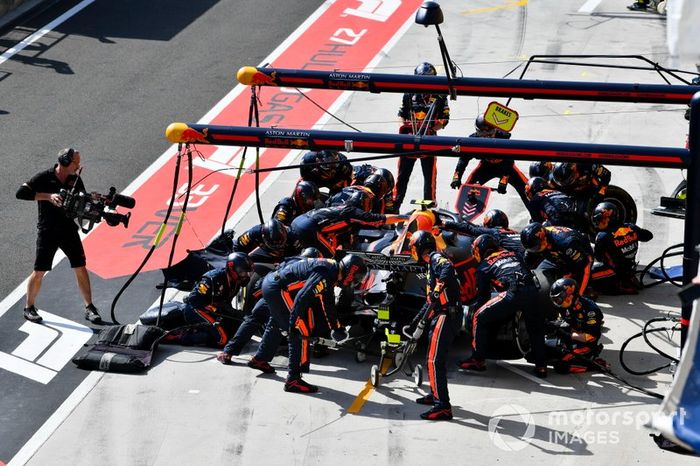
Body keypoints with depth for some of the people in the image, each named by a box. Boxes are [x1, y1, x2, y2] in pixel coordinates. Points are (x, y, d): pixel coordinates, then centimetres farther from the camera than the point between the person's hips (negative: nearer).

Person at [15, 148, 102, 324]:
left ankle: (89, 308, 9)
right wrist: (48, 196, -25)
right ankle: (29, 308, 18)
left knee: (80, 268, 1)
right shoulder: (44, 178, -12)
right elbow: (21, 193, -18)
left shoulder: (75, 180, 2)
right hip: (47, 231, -4)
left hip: (69, 229, 4)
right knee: (39, 271, 1)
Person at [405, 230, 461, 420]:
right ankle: (435, 395, 40)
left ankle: (443, 407, -20)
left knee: (435, 361, -15)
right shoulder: (431, 264, 27)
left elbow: (448, 269, -31)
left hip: (447, 316, -10)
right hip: (440, 317, 10)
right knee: (433, 359, 23)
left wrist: (439, 288, -37)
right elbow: (430, 302, 33)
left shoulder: (436, 258, -5)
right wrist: (414, 324, 36)